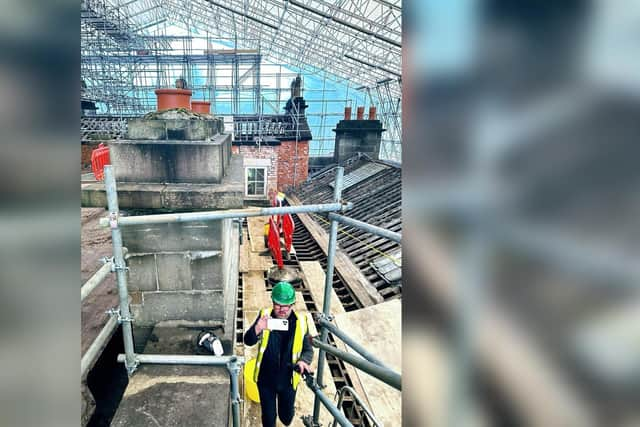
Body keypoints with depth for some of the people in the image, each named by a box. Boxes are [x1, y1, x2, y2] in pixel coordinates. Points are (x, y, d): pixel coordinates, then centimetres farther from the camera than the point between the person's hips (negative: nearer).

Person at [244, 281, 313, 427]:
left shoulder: (300, 322, -17)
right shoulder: (265, 316, -18)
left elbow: (308, 349, -6)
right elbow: (248, 341, -23)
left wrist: (304, 361, -29)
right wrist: (257, 329, -45)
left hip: (288, 380, 1)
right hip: (266, 379, -1)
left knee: (286, 415, 22)